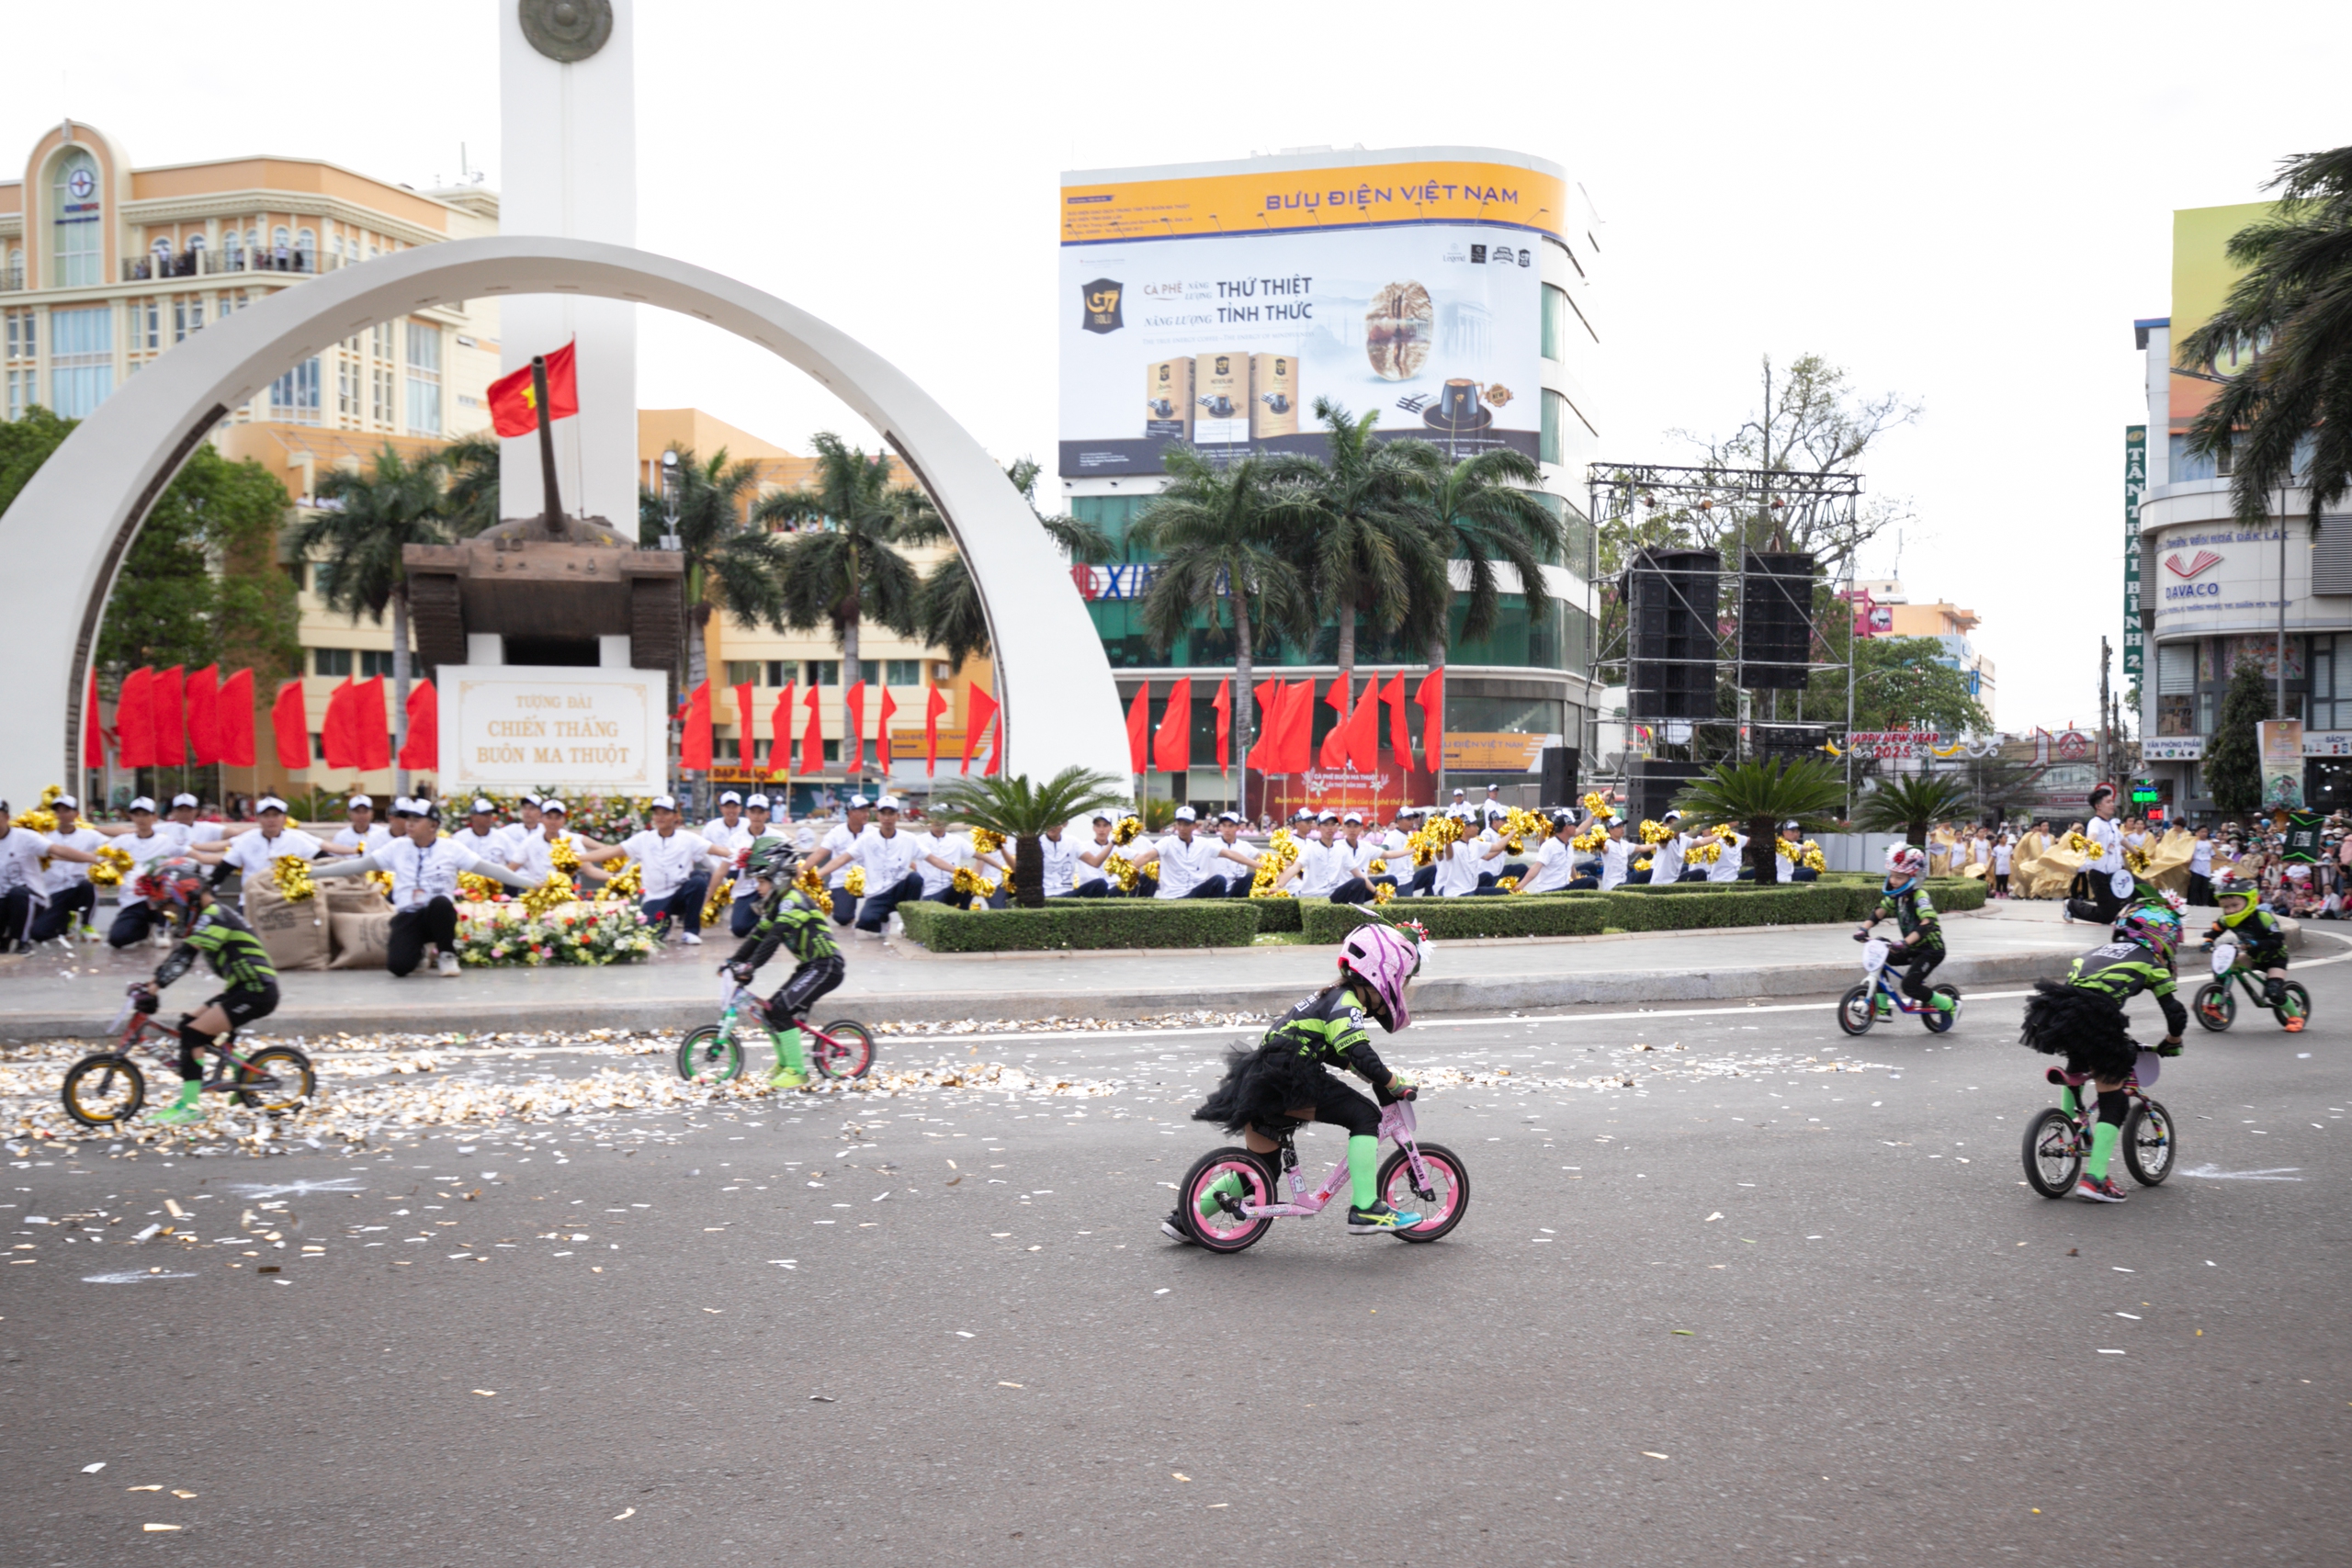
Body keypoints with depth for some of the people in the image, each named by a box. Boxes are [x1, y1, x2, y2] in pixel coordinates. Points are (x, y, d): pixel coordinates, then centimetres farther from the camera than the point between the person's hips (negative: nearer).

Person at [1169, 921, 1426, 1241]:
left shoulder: (1332, 998, 22)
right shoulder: (1345, 1003, -7)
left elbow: (1344, 1055, 32)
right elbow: (1361, 1056, -20)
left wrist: (1381, 1077, 25)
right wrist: (1396, 1086, -11)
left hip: (1259, 1088, 10)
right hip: (1286, 1083, -10)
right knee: (1364, 1116, -11)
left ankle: (1185, 1218, 24)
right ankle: (1365, 1209, -15)